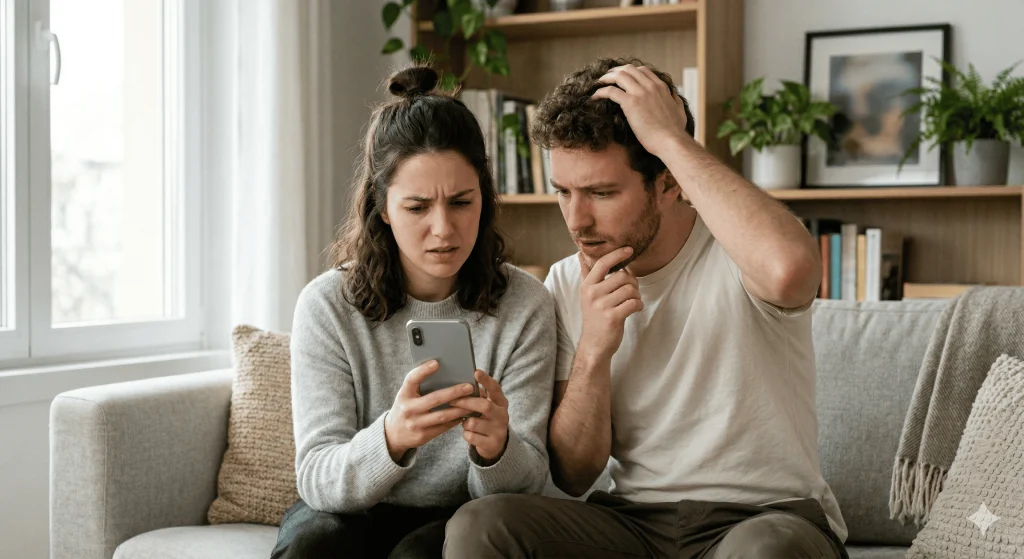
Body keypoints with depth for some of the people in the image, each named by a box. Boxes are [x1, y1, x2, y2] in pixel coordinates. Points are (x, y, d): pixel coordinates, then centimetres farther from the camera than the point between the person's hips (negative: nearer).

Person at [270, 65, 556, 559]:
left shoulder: (524, 305, -8)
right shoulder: (328, 305, -9)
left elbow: (526, 484, -8)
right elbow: (317, 480, -14)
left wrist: (495, 448, -33)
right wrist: (391, 438, -37)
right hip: (347, 516, 1)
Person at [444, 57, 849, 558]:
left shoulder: (735, 252, -10)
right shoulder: (567, 286, 4)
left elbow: (790, 268, -39)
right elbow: (572, 477, 2)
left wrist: (671, 138, -27)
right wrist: (593, 351, -16)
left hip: (766, 518, -4)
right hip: (635, 518, 4)